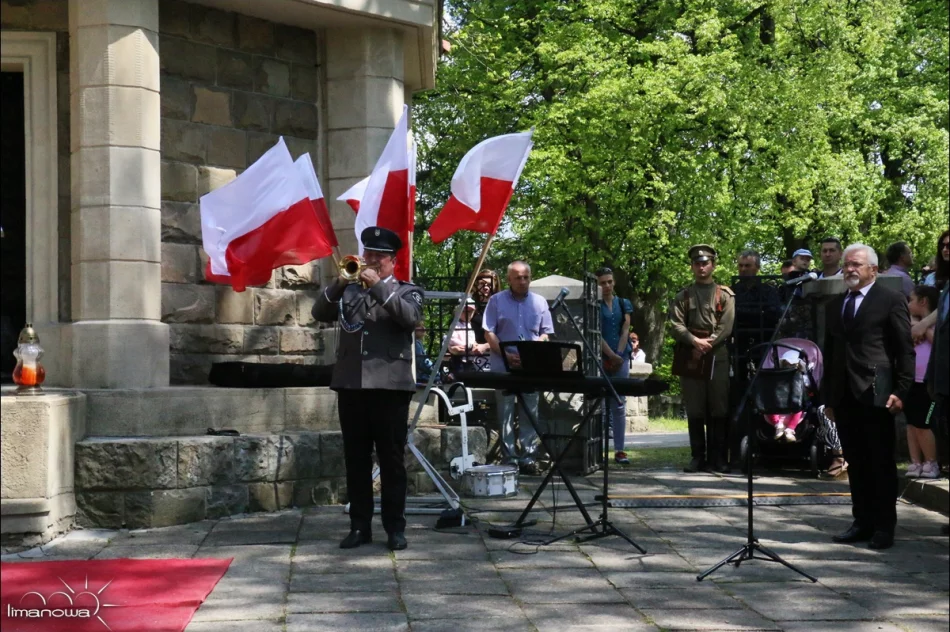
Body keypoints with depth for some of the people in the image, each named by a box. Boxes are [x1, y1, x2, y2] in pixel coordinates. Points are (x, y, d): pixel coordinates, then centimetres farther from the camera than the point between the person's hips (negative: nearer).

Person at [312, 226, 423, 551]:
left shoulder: (407, 291, 7)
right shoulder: (349, 290, 16)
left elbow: (411, 317, -13)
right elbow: (320, 313, 3)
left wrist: (379, 286, -15)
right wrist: (339, 283, -10)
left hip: (390, 385, -3)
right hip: (350, 384, 3)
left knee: (392, 461, 1)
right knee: (355, 461, 6)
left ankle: (395, 527, 7)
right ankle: (359, 526, 13)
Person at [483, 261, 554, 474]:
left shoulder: (540, 303, 9)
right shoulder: (497, 301, 2)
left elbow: (545, 334, 10)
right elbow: (489, 333, -2)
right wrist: (506, 355, -13)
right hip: (504, 366, -2)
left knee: (530, 413, 4)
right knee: (505, 414, 0)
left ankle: (528, 457, 8)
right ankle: (510, 458, 4)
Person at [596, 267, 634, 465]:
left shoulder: (624, 304, 13)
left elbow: (625, 331, 6)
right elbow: (596, 334, -6)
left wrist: (618, 355, -5)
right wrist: (611, 356, -13)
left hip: (621, 357, 3)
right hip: (600, 359, -3)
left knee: (619, 404, 1)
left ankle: (619, 450, 2)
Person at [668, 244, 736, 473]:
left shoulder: (725, 295, 9)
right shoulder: (683, 296, 13)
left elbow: (726, 326, -1)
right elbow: (675, 325, 2)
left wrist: (707, 344, -12)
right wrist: (695, 341, -14)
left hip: (718, 357, -1)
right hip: (690, 358, 1)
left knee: (718, 410, -2)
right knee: (695, 411, 3)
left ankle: (718, 457, 3)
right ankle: (698, 456, 8)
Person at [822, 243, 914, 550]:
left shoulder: (892, 301, -1)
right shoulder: (834, 305, 16)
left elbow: (906, 350, -5)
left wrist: (901, 391, -12)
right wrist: (828, 396, 13)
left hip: (876, 395, -6)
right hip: (844, 396, 6)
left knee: (882, 464, 0)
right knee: (856, 463, 9)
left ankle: (884, 527, 5)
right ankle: (863, 522, 16)